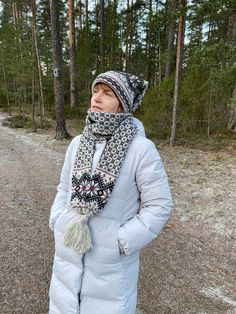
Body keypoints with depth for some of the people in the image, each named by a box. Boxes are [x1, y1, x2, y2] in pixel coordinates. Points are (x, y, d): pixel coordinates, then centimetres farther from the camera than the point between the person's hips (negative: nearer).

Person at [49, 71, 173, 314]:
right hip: (69, 250, 5)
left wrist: (121, 241, -14)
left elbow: (159, 205, -13)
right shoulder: (78, 143, -2)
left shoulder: (141, 148, -18)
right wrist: (59, 223, -1)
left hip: (111, 257, -4)